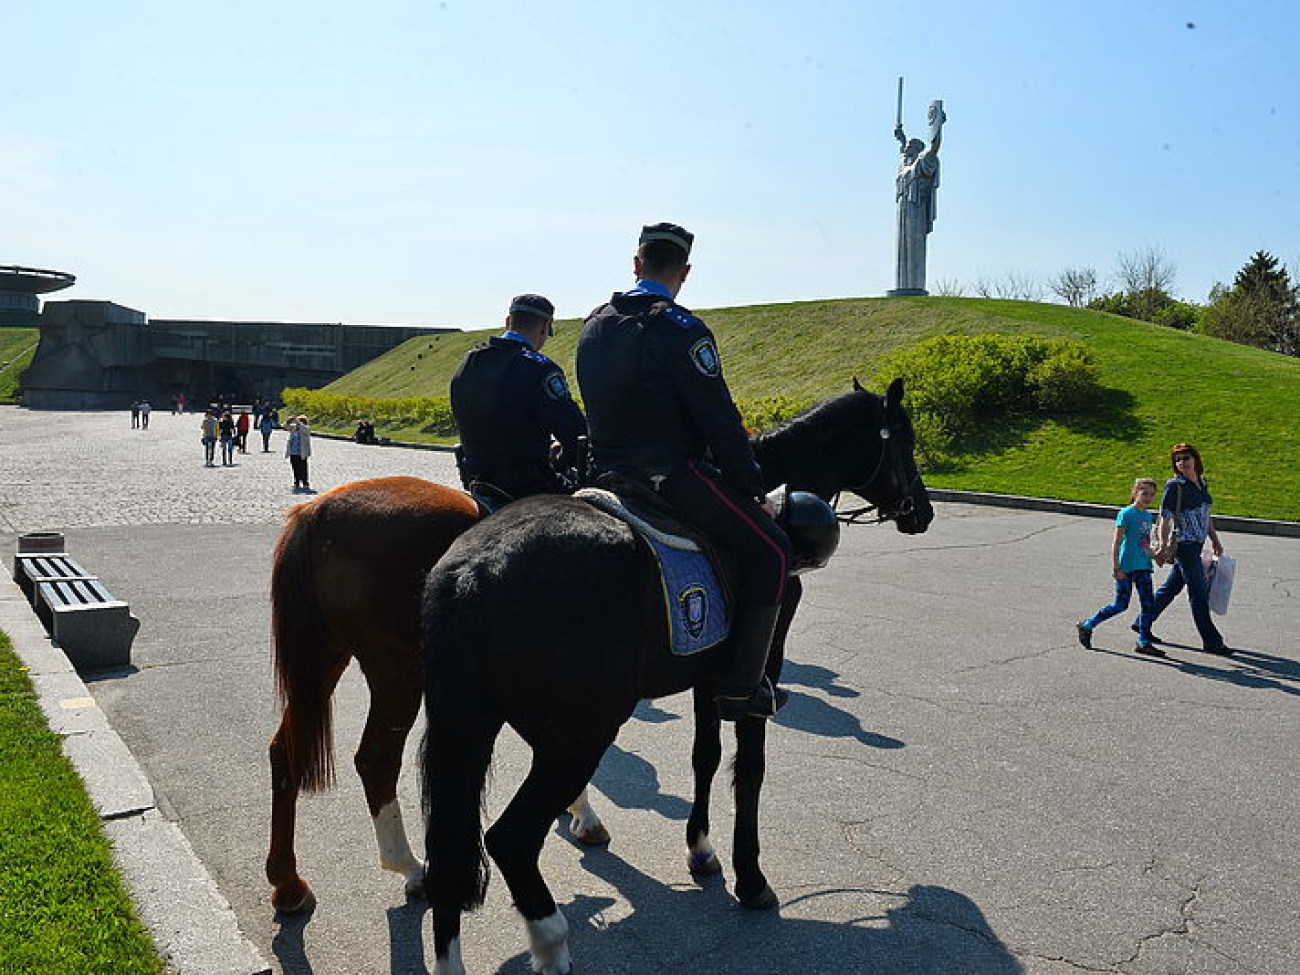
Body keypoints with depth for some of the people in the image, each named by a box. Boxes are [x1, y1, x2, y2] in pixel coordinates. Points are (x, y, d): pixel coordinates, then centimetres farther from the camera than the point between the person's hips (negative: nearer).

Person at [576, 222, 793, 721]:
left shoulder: (593, 325, 9)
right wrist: (754, 491, -6)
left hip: (608, 470, 8)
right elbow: (719, 422, -15)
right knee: (770, 549, 1)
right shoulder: (680, 330, -14)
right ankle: (742, 686, 0)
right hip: (672, 472, -8)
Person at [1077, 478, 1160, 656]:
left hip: (1143, 567, 7)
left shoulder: (1148, 516, 12)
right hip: (1126, 567, -7)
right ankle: (1087, 626, 11)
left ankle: (1144, 642, 12)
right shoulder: (1126, 513, -10)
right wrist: (1116, 567, -18)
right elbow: (1116, 542, -13)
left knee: (1149, 604, 3)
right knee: (1121, 605, -3)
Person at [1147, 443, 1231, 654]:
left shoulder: (1201, 482, 10)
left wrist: (1215, 540, 23)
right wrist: (1163, 545, -21)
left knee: (1172, 586, 15)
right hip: (1184, 545, -8)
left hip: (1197, 544, 8)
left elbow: (1206, 515, 21)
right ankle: (1211, 642, 3)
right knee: (1199, 592, -4)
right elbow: (1165, 517, -15)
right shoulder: (1175, 485, -12)